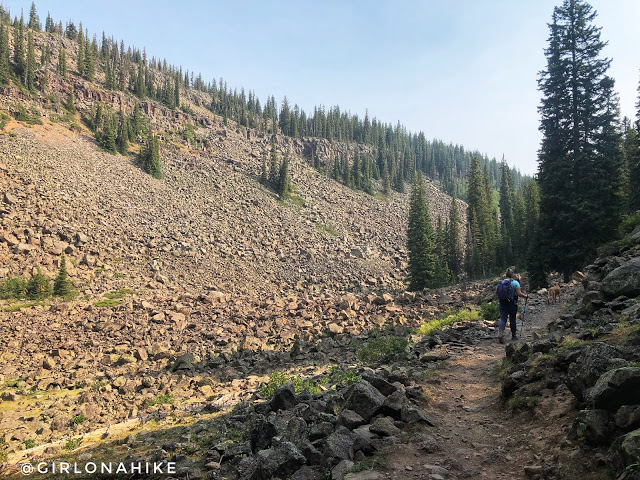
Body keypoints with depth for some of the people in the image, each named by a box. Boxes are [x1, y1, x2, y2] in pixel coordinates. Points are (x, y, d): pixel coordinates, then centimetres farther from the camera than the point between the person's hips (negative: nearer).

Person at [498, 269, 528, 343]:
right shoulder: (515, 283, -7)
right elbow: (519, 294, -12)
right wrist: (526, 296, 5)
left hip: (502, 303, 2)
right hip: (512, 304, -2)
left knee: (503, 319, 0)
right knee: (512, 320, 13)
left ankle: (500, 334, -20)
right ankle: (514, 336, 28)